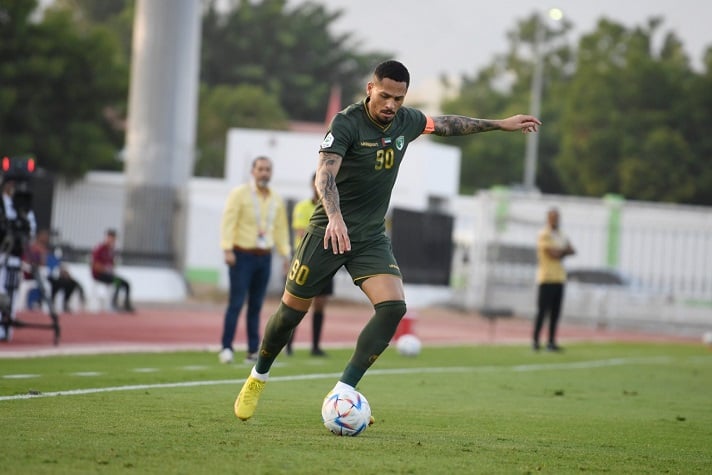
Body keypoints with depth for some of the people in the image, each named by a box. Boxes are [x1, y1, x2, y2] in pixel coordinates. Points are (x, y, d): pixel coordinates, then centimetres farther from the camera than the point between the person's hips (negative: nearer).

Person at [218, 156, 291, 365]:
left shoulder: (276, 200, 11)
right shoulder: (239, 194, -5)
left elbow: (281, 228, 15)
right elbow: (228, 222, -11)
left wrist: (286, 254, 9)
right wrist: (227, 249, -20)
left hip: (264, 257, 5)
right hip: (242, 255, -5)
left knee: (256, 306, 7)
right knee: (236, 302, -9)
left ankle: (253, 351, 9)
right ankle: (226, 348, -9)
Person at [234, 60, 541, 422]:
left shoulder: (406, 121, 2)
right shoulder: (347, 123, -17)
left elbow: (446, 124, 22)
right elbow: (324, 174, -30)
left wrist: (500, 124, 27)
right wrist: (335, 217, -47)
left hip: (372, 238, 5)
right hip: (330, 231, -5)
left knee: (393, 307, -17)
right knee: (292, 311, 3)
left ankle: (343, 391, -11)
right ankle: (258, 378, 30)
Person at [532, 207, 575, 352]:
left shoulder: (560, 235, 19)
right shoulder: (544, 234, -8)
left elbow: (571, 251, 9)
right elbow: (553, 253, -16)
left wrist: (560, 252, -7)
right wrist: (565, 249, 2)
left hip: (559, 279, 8)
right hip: (547, 279, -8)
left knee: (555, 312, 6)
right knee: (542, 311, -7)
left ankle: (551, 342, 9)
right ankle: (535, 341, -2)